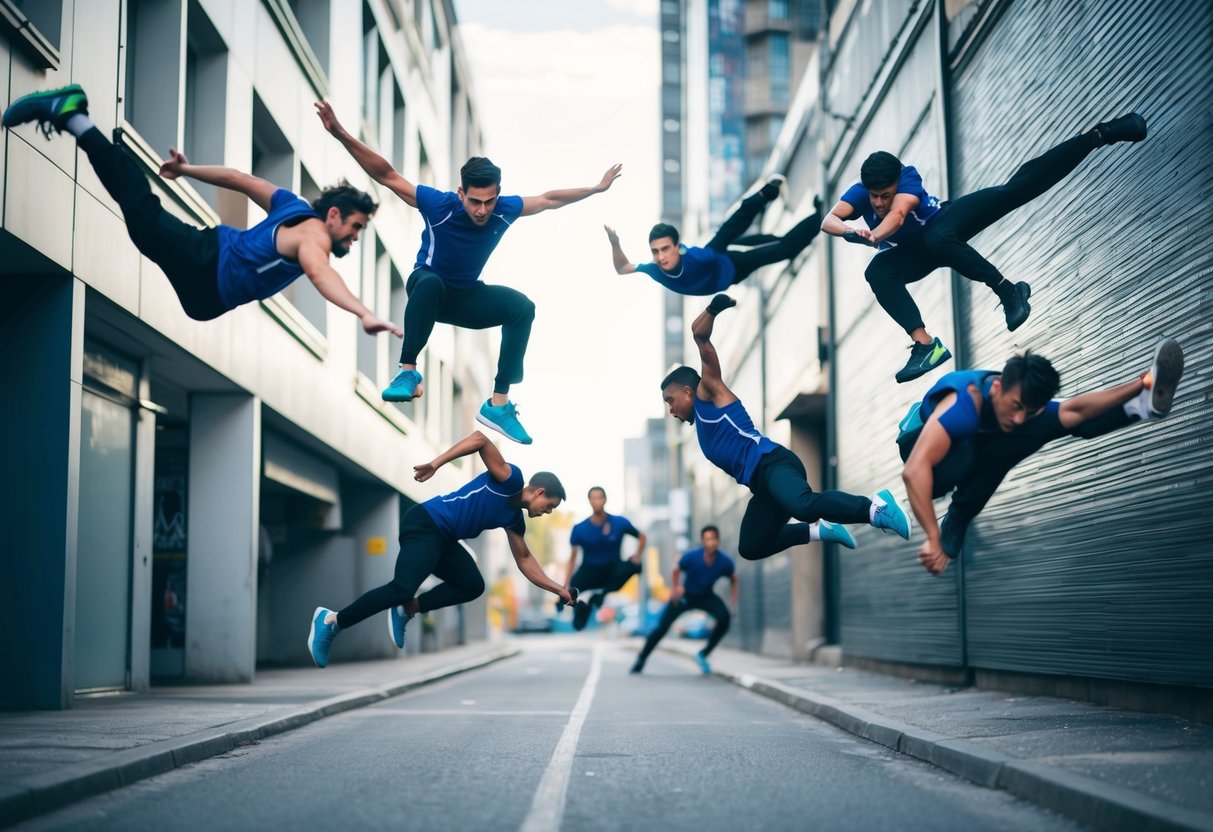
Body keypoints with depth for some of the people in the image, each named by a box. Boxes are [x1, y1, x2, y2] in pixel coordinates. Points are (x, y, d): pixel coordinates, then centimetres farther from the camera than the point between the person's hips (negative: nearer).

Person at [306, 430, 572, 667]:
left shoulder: (515, 518, 17)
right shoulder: (510, 480, -9)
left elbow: (524, 560, 28)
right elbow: (479, 439, -19)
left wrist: (557, 588, 25)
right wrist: (436, 463, -24)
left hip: (442, 539, 10)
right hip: (425, 524, -10)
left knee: (472, 586, 10)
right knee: (402, 589, -22)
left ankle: (406, 610, 8)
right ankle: (332, 621, -11)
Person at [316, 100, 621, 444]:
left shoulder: (505, 209, -18)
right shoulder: (440, 205, -28)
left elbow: (550, 199, 1)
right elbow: (388, 176, -26)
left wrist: (596, 188, 9)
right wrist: (342, 135, -35)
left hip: (467, 297, 4)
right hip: (428, 290, -4)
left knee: (522, 307, -22)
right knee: (430, 281, -41)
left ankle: (498, 404, -20)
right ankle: (408, 372, -33)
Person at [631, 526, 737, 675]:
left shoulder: (725, 562, -22)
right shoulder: (691, 557, -27)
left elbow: (733, 580, -1)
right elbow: (675, 571, -7)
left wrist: (733, 604, -10)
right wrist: (675, 588, -22)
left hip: (706, 597, 2)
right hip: (685, 596, -1)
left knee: (725, 618, -25)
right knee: (662, 627, -10)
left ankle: (703, 654, -6)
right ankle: (641, 660, 11)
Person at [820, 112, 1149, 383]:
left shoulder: (907, 177, -32)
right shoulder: (859, 192, -25)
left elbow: (897, 214, -51)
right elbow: (829, 220, -43)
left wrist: (874, 236, -72)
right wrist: (850, 233, -67)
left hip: (948, 218, -3)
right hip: (915, 252, 3)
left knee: (1013, 190, -28)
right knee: (877, 273, -29)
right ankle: (925, 344, -34)